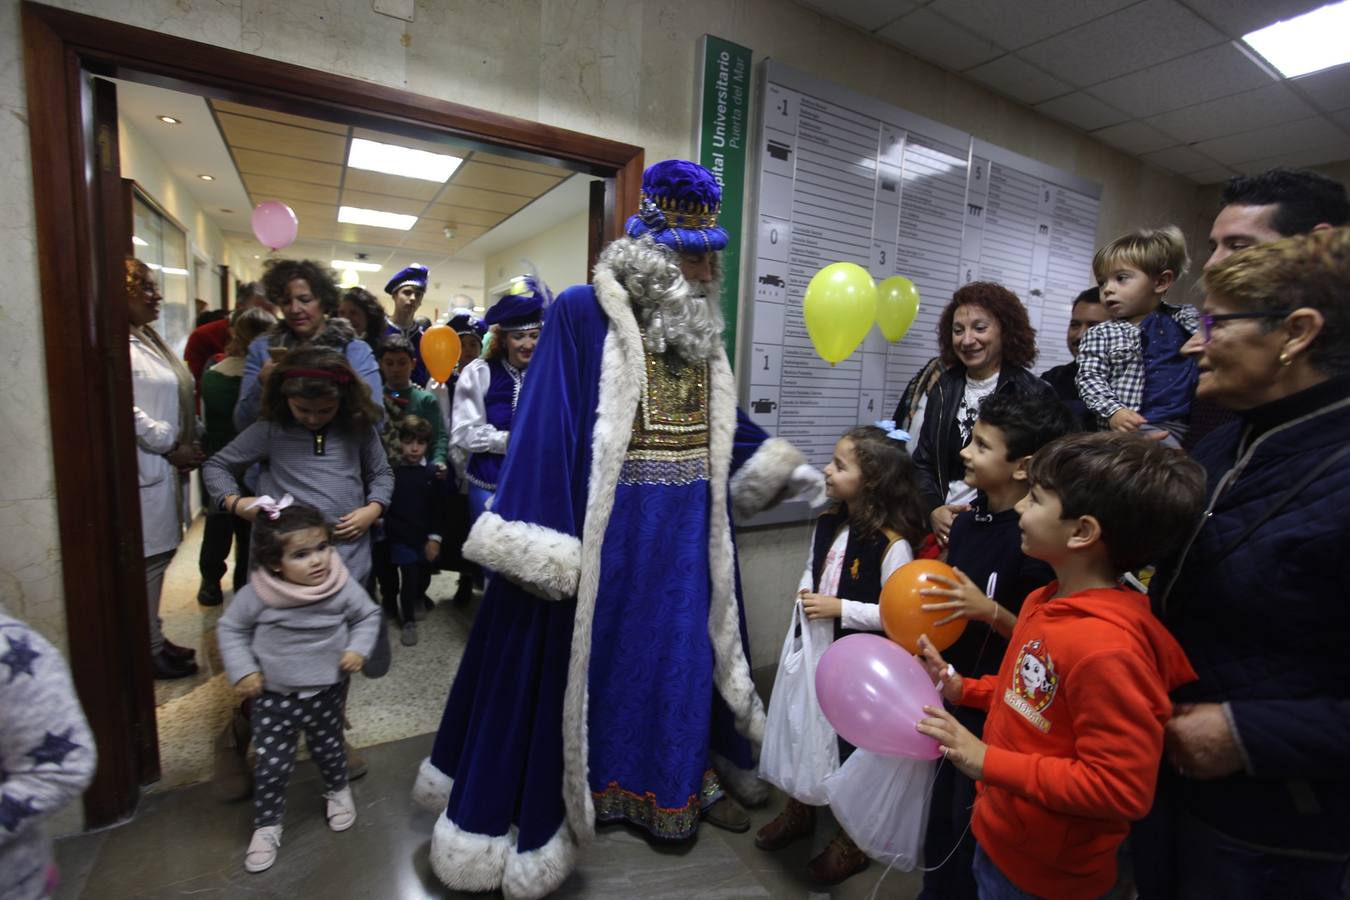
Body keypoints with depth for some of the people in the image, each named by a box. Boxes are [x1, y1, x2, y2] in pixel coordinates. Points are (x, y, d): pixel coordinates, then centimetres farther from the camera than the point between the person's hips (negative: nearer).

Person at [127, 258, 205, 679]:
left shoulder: (150, 339, 16)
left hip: (167, 465, 10)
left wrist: (186, 447, 11)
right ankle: (150, 650, 13)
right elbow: (127, 411, -22)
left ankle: (155, 638, 29)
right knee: (148, 559, 0)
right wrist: (171, 446, -12)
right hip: (147, 468, -9)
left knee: (159, 554, 16)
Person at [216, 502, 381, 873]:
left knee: (328, 751, 20)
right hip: (272, 695, -1)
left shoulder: (343, 587, -18)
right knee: (271, 765, 8)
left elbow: (368, 616, 0)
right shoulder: (257, 593, -20)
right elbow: (230, 628, -2)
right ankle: (267, 825, 33)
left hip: (325, 693, 1)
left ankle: (338, 790, 49)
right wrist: (242, 671, -8)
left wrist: (358, 649, -13)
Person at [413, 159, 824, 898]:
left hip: (684, 536, 6)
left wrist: (783, 469, 8)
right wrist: (544, 547, -19)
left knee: (680, 654, 19)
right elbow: (548, 428, -16)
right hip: (602, 536, -6)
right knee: (586, 661, 8)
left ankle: (685, 781, 42)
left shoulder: (701, 328, 9)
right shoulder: (583, 314, -12)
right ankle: (554, 799, 33)